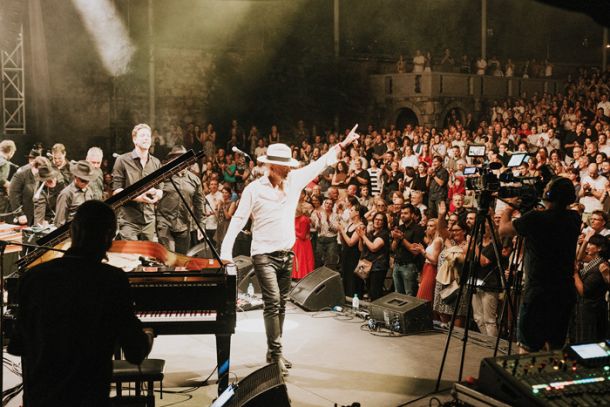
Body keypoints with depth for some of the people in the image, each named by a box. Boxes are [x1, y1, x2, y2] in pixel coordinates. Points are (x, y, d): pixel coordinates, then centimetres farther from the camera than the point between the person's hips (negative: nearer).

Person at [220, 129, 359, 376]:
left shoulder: (294, 180, 3)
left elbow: (319, 164, 12)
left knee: (281, 304, 12)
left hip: (286, 254, 6)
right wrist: (226, 250, -19)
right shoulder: (254, 189, -10)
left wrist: (342, 145, 10)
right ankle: (276, 354, -7)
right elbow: (238, 220, -11)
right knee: (272, 302, -13)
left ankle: (273, 352, 23)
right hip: (264, 255, -6)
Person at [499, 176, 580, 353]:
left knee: (528, 348, 1)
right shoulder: (574, 219, 1)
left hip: (538, 293, -6)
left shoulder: (535, 219, -17)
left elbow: (503, 230, -2)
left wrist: (507, 210, 16)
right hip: (566, 292, 6)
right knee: (557, 347, 17)